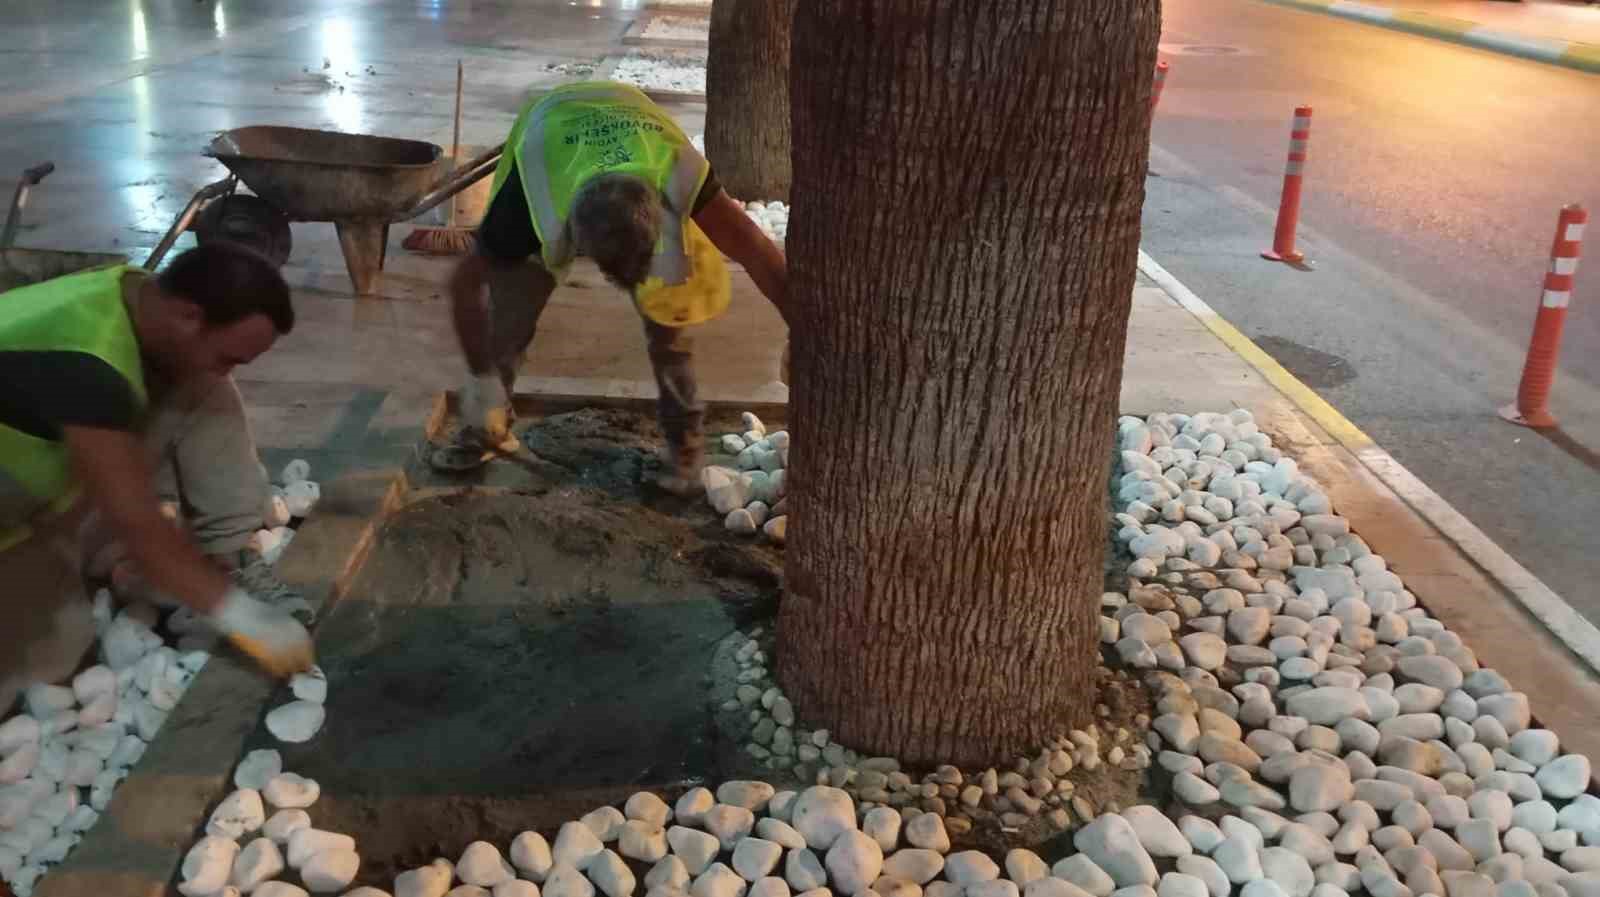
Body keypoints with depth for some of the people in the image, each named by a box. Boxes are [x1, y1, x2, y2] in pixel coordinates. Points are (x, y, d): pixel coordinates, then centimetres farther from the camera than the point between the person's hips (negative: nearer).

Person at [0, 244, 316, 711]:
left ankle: (231, 561, -6)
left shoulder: (141, 294, -13)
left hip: (51, 464, 7)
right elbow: (137, 524, -37)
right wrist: (242, 616, -32)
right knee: (52, 658, -20)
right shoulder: (82, 367, -40)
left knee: (203, 396, -13)